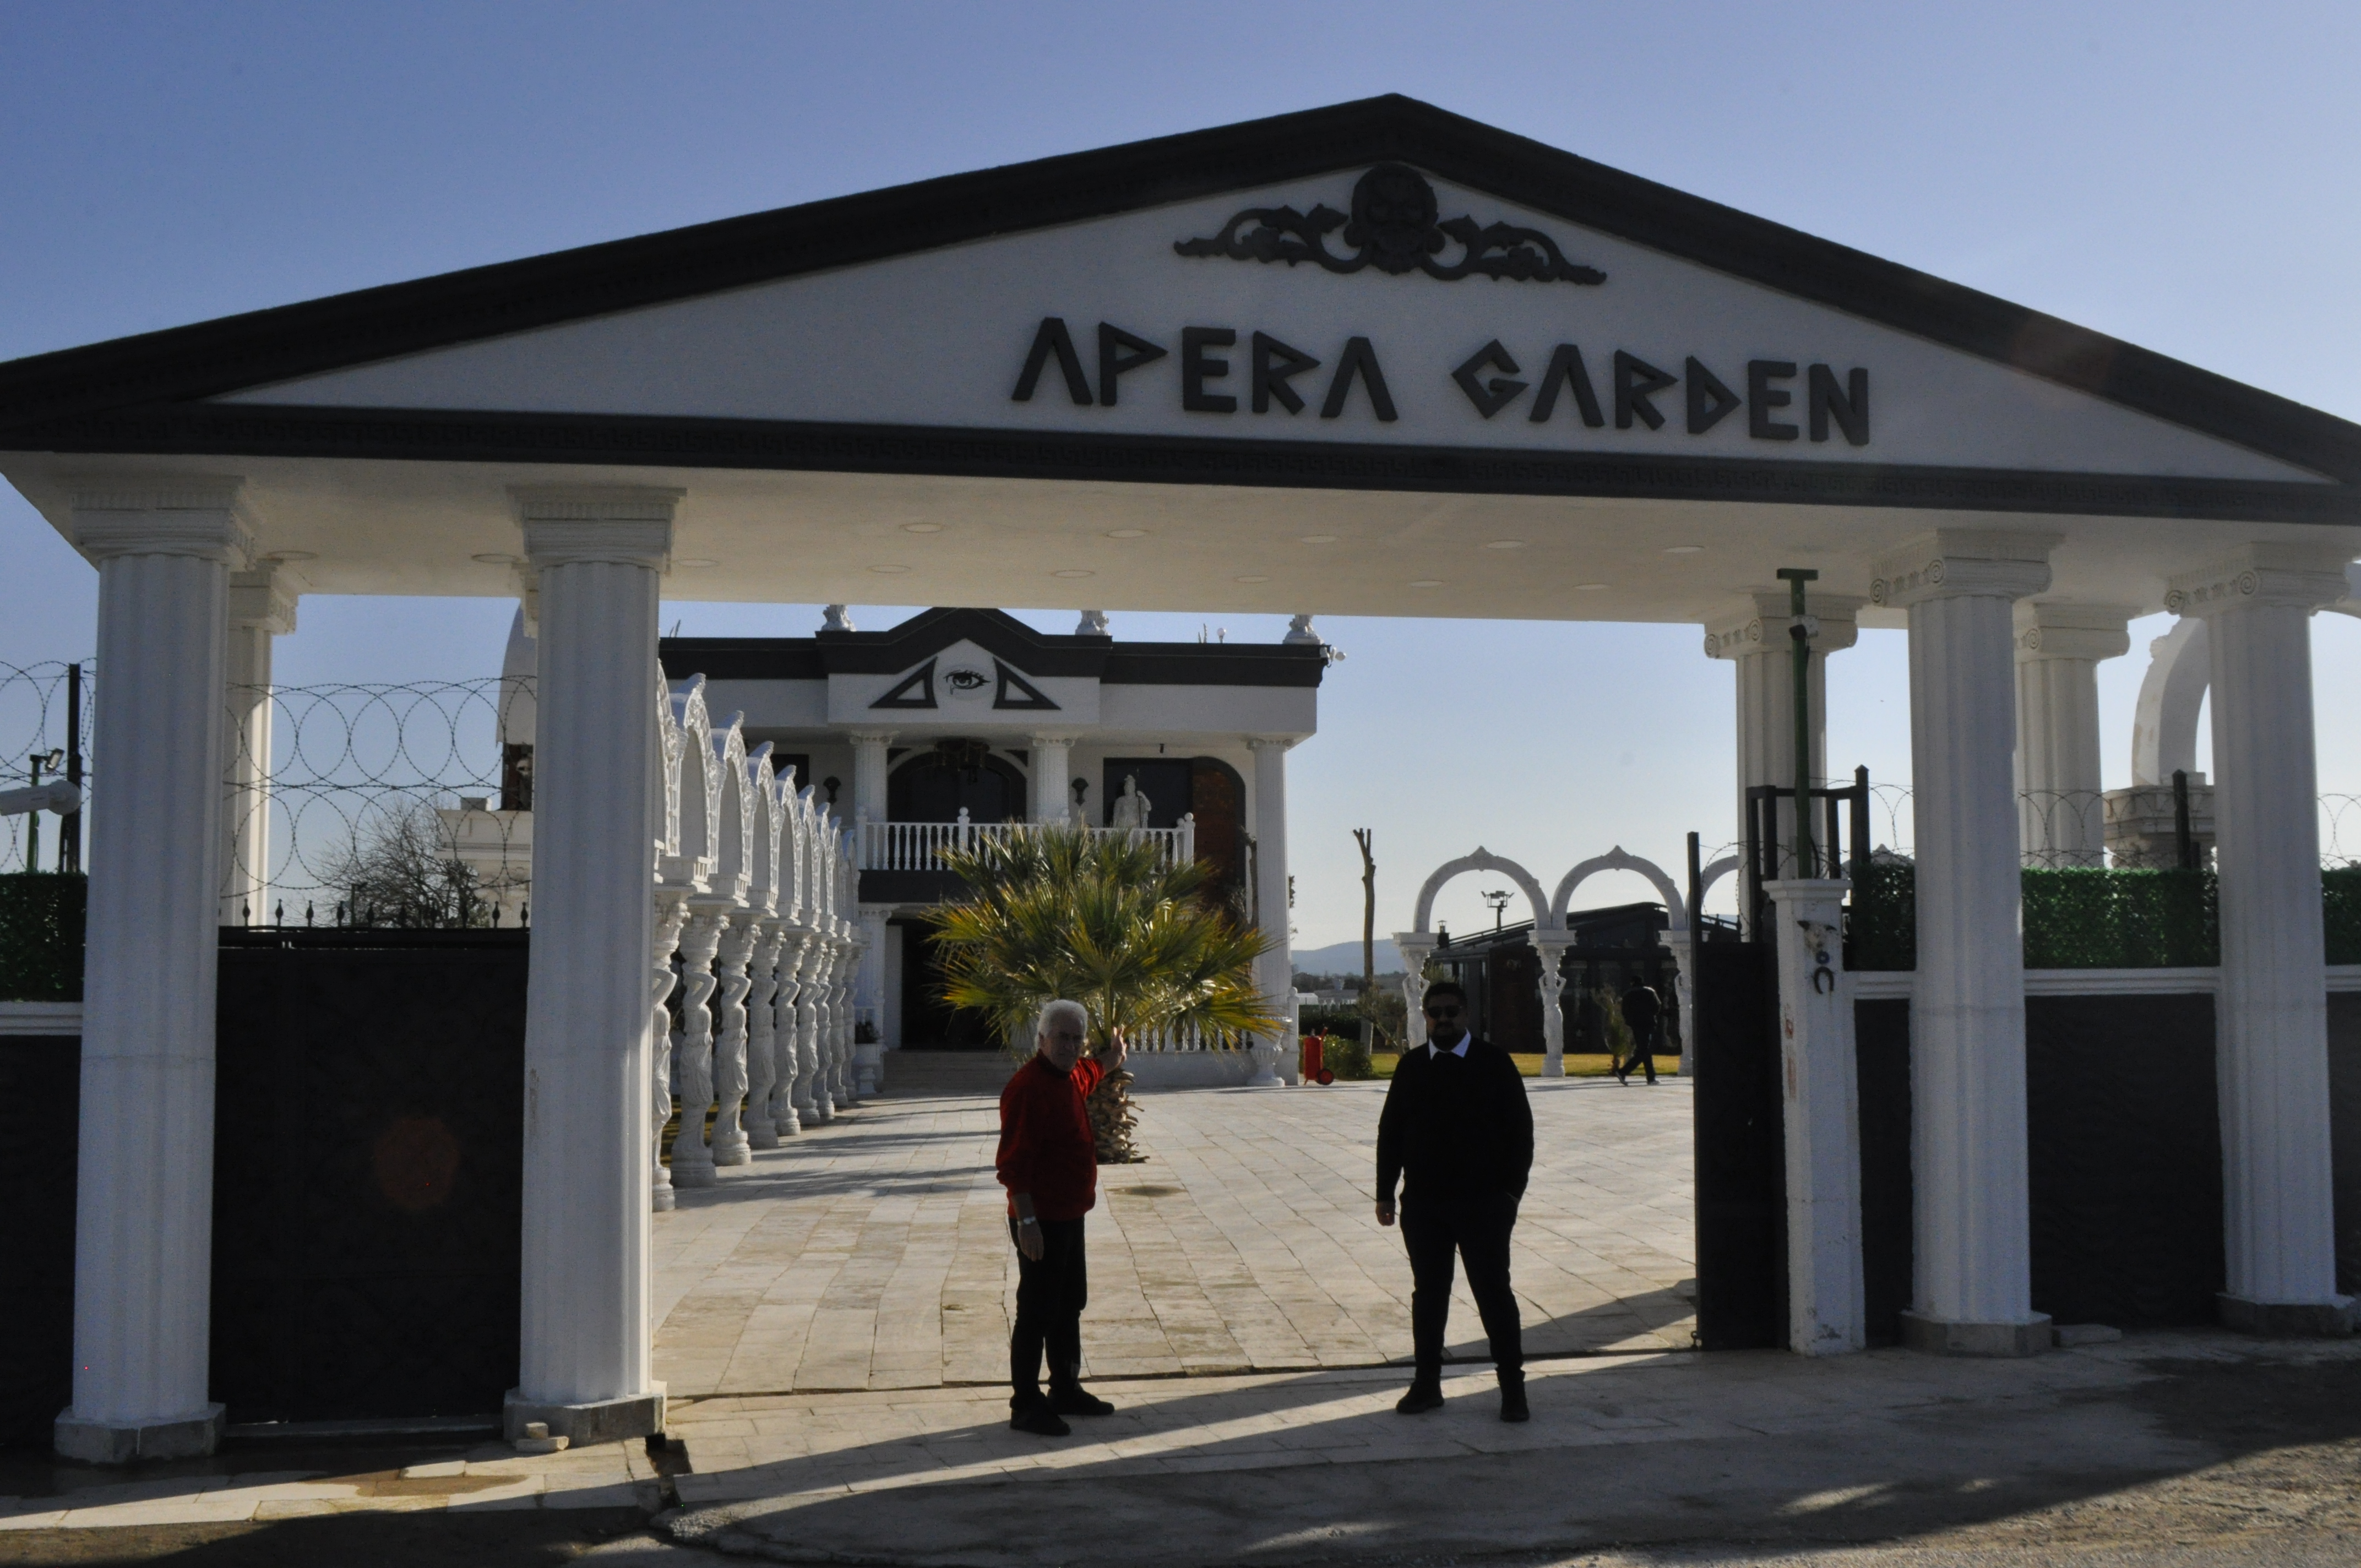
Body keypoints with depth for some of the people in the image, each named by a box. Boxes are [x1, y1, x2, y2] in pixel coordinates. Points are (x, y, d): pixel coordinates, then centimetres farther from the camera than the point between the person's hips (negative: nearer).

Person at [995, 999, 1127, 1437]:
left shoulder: (1071, 1077, 9)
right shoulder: (1028, 1086, -21)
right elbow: (1013, 1162, -25)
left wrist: (1114, 1053, 52)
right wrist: (1027, 1220, -28)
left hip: (1069, 1216, 10)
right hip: (1041, 1221, -10)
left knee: (1070, 1305, 18)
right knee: (1037, 1313, -4)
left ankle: (1066, 1390, 31)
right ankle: (1025, 1406, 4)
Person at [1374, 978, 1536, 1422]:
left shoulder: (1494, 1063, -1)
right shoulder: (1411, 1066, 7)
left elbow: (1519, 1128, -1)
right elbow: (1390, 1131, 10)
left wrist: (1512, 1189, -8)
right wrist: (1385, 1192, 5)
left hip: (1482, 1202, -3)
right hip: (1423, 1203, 3)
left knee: (1494, 1293, -1)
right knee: (1428, 1294, 10)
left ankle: (1513, 1389, 6)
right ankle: (1427, 1384, 20)